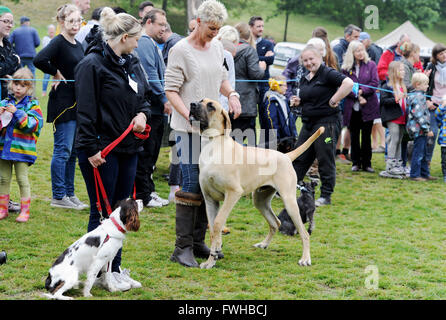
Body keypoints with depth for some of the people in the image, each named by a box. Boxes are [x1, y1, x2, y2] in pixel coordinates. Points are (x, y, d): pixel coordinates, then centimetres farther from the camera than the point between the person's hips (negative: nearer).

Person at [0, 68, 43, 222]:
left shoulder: (32, 105, -2)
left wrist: (17, 112, -21)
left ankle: (25, 211, 6)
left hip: (22, 148, -4)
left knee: (22, 179, -2)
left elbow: (32, 124, -14)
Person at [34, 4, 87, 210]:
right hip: (63, 102, -8)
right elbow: (39, 60, -28)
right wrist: (56, 74, -14)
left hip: (77, 104, 8)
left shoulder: (78, 46, 14)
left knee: (73, 152, 12)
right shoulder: (59, 42, -11)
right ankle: (58, 197, 0)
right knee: (63, 150, -6)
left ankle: (69, 194, 18)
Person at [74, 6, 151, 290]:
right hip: (101, 150, -8)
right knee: (102, 212, -1)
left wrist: (143, 113, 0)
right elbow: (86, 110, -16)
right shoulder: (93, 64, -13)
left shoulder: (132, 63, 12)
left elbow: (145, 95, 23)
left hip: (128, 147, 8)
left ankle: (116, 269, 21)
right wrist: (91, 149, -18)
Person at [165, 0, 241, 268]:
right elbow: (171, 90, -12)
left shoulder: (217, 47, 11)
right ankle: (182, 248, -3)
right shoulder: (181, 50, -10)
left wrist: (232, 95, 3)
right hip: (189, 128, -7)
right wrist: (190, 115, -24)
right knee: (192, 185, -8)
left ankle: (198, 241, 19)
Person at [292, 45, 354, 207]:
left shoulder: (328, 74, -11)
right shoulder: (304, 79, 15)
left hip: (327, 122, -8)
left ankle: (326, 196, 5)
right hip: (308, 123, 8)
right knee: (300, 158, 11)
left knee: (325, 160, -2)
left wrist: (333, 100, -21)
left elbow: (348, 83, -25)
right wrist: (299, 102, 7)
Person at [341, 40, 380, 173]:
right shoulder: (346, 67, 2)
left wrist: (362, 91, -14)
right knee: (354, 135, 6)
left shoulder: (371, 65, 3)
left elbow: (375, 83, -4)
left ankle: (366, 163, 11)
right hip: (352, 107, 1)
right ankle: (355, 163, 15)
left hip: (368, 106, -1)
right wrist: (357, 96, -14)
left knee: (366, 136, 3)